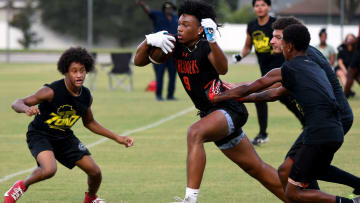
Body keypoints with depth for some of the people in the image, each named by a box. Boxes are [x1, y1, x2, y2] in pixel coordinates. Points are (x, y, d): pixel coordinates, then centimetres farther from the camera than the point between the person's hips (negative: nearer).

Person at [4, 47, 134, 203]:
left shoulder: (86, 96, -6)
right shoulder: (51, 91, -25)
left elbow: (89, 123, 14)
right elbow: (17, 104, -25)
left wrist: (117, 138, 11)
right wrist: (27, 109, -50)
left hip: (64, 137, 6)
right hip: (40, 135, -6)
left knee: (95, 172, 0)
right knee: (49, 170, -34)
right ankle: (22, 186, -3)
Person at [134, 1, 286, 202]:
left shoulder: (205, 47, -18)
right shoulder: (176, 46, 1)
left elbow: (222, 69, -38)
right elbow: (139, 61, 1)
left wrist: (212, 40, -51)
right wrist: (149, 40, -17)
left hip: (229, 109, -8)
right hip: (211, 111, 8)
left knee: (195, 132, -35)